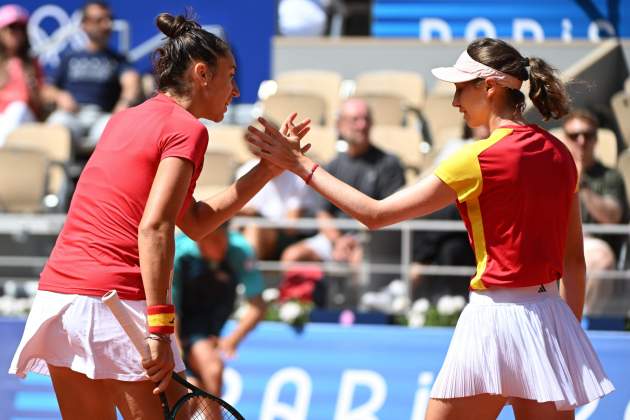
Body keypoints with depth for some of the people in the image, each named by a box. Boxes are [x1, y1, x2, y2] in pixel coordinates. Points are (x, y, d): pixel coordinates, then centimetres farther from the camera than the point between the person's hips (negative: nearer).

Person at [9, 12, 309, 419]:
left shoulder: (124, 120, 21)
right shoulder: (187, 129, -4)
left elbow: (196, 221, 23)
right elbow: (154, 228, -17)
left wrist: (269, 167, 23)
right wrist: (160, 328, -21)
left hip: (56, 294, 8)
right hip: (118, 305, -8)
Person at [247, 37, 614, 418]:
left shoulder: (480, 159, -12)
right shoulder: (559, 154, 8)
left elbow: (375, 214, -9)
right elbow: (575, 261, 13)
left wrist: (302, 165, -2)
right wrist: (569, 331, 22)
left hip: (496, 313, -7)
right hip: (552, 316, 7)